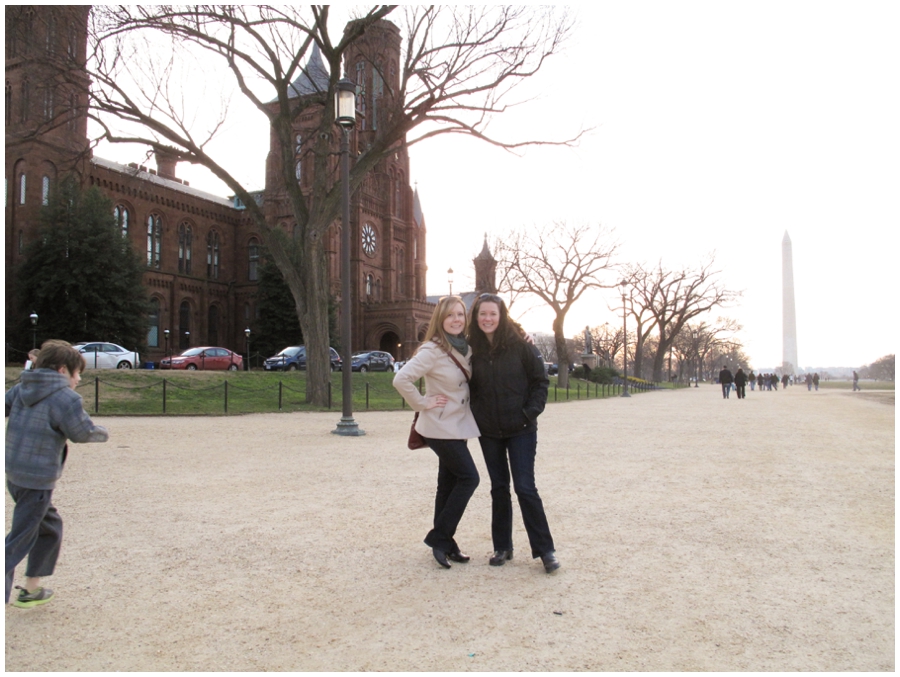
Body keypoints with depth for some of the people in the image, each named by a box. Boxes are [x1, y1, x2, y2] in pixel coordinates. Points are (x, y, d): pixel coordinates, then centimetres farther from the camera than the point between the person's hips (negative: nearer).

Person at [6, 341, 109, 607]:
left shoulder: (21, 387, 7)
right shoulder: (66, 398, -15)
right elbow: (84, 432, -8)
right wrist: (103, 433, 9)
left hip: (13, 473, 8)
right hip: (37, 480, -8)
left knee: (50, 525, 22)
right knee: (19, 541, 1)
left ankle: (32, 588, 31)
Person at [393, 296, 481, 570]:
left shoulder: (466, 348, 5)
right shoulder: (432, 351, -17)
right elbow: (401, 379, -25)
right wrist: (422, 403, -18)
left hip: (458, 426, 7)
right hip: (440, 427, -7)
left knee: (449, 483, 12)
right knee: (468, 477, -8)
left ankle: (444, 542, 21)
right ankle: (439, 536, 3)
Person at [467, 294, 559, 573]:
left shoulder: (520, 346, -8)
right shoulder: (473, 350, 0)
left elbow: (540, 380, -4)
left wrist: (531, 412, -12)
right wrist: (476, 414, -1)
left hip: (520, 429, -3)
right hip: (488, 432, 4)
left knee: (525, 487, -6)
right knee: (499, 488, 12)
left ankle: (545, 549, 7)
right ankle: (502, 547, 23)